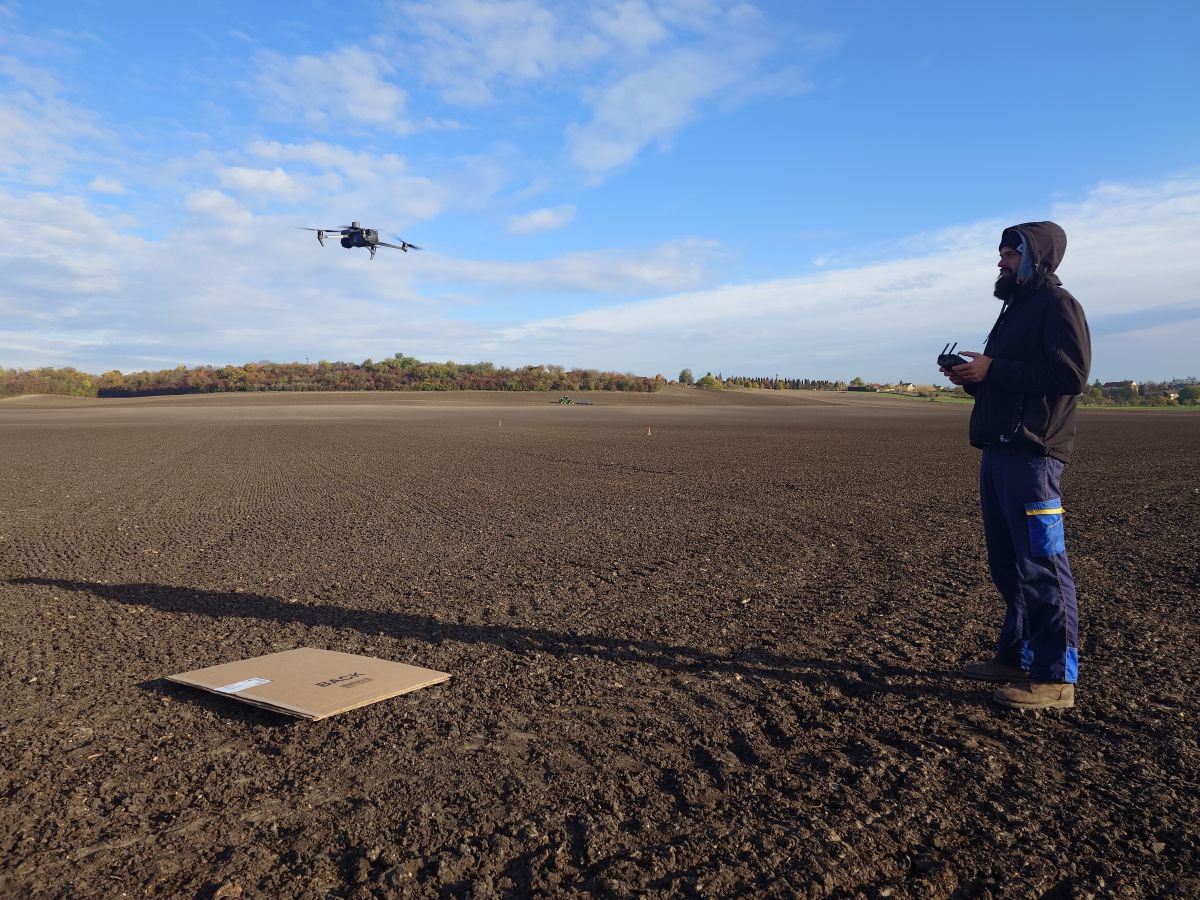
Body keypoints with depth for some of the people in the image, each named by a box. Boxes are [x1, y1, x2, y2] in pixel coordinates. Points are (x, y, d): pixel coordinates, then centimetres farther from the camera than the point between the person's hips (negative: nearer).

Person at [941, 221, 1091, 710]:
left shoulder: (1057, 304, -5)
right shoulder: (1015, 309, 24)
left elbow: (1071, 375, -18)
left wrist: (992, 369, -16)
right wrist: (974, 378, 7)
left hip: (1032, 454, -10)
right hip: (997, 450, 10)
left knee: (1041, 564, -8)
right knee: (1007, 562, 13)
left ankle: (1054, 678, -2)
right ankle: (1015, 656, 23)